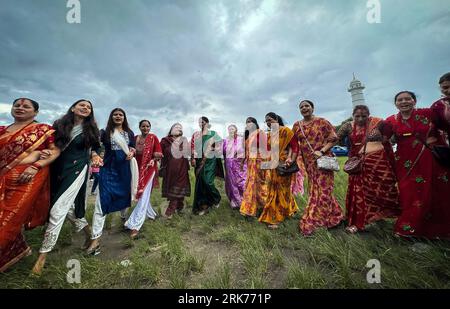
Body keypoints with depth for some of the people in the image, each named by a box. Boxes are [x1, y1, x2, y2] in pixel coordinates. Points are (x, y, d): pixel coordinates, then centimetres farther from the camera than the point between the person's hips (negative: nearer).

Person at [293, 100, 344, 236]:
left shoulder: (322, 122, -3)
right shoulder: (297, 125, 8)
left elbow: (333, 139, -4)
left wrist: (322, 151, -18)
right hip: (308, 162, 5)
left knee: (322, 189, -3)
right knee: (314, 189, 11)